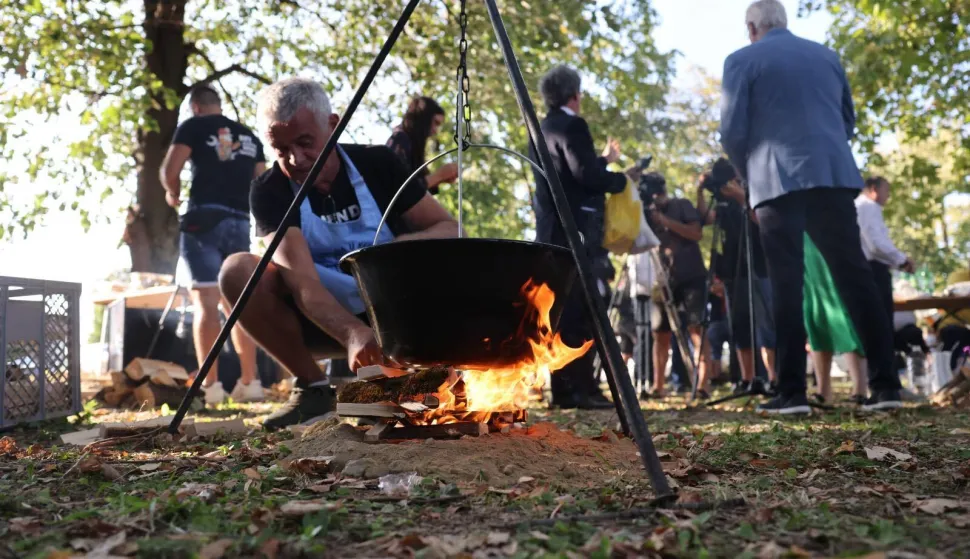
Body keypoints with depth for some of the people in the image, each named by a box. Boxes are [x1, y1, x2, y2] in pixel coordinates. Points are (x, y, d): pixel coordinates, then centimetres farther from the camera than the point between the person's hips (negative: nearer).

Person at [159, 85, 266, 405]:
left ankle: (210, 386, -11)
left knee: (205, 303, -6)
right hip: (240, 222, 5)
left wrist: (173, 194, 14)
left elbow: (170, 169, -5)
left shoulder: (193, 126, 6)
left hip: (205, 218, -4)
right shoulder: (249, 136, 20)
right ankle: (249, 382, 6)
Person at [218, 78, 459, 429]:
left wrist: (404, 246, -28)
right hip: (321, 323, 0)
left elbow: (449, 230, -5)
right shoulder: (269, 190, -14)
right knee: (237, 271, -26)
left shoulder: (377, 163, -7)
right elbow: (301, 279, -28)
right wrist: (352, 334, -46)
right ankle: (313, 386, -10)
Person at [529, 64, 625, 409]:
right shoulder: (572, 125, -8)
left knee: (563, 311, 8)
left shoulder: (541, 129, 20)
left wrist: (604, 159, 32)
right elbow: (586, 175, -18)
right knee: (582, 311, -10)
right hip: (575, 230, -9)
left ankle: (563, 388, 9)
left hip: (552, 231, 9)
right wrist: (621, 179, -2)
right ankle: (581, 388, -11)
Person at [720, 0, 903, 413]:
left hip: (778, 181, -4)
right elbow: (848, 121, 24)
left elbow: (732, 131, -3)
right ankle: (886, 384, 3)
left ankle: (792, 392, -6)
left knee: (786, 285, -4)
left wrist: (749, 173, 13)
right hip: (835, 175, 4)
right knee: (855, 275, 4)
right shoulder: (826, 55, 20)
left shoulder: (742, 60, 5)